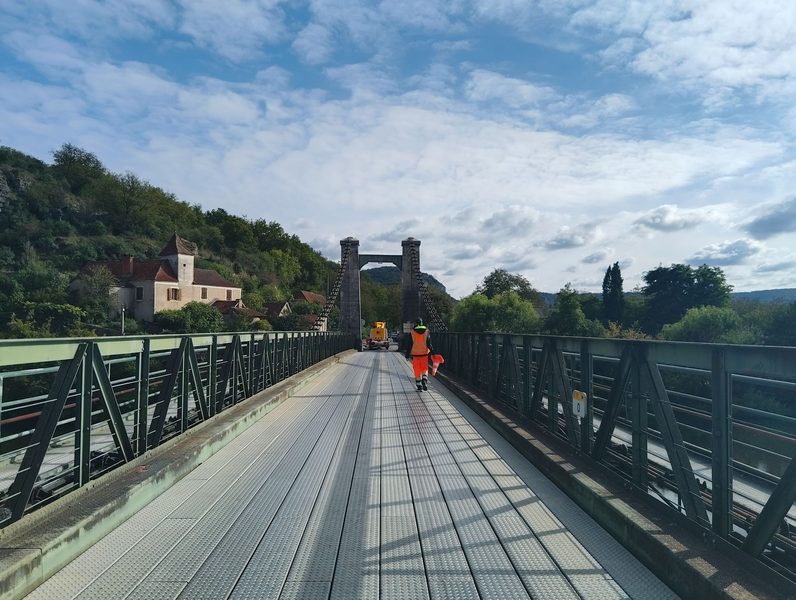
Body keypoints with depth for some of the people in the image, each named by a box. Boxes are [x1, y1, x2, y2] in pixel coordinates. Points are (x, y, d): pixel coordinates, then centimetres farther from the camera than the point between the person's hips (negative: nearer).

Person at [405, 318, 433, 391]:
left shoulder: (412, 332, -4)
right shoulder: (426, 331, 0)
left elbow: (410, 344, -3)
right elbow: (429, 343, -5)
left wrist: (407, 354, 1)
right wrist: (432, 352, -1)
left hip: (415, 354, -1)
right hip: (424, 353, 1)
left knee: (417, 371, 6)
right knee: (424, 369, 13)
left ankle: (419, 387, 8)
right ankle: (424, 382, -8)